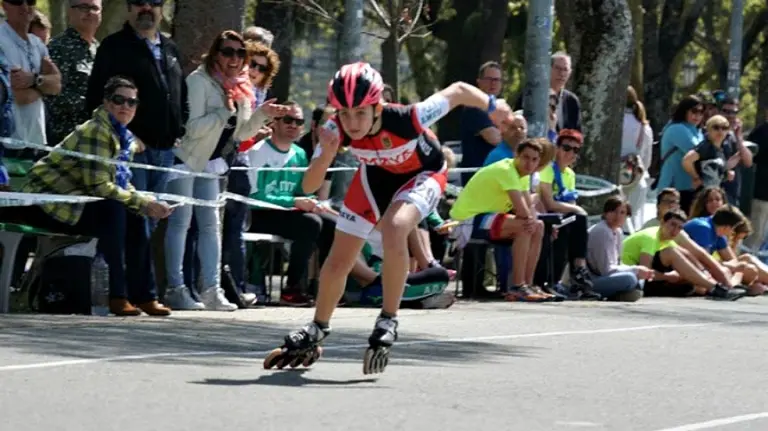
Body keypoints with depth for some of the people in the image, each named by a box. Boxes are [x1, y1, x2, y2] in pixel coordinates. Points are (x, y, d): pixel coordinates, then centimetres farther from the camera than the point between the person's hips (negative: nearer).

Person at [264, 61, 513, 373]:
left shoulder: (406, 119, -41)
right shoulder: (337, 129, -31)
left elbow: (458, 91, -26)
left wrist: (492, 106, -7)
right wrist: (325, 156, -49)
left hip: (422, 173, -4)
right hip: (376, 175, 4)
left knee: (394, 229, -35)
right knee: (338, 262, 5)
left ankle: (388, 323, -17)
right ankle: (316, 332, 32)